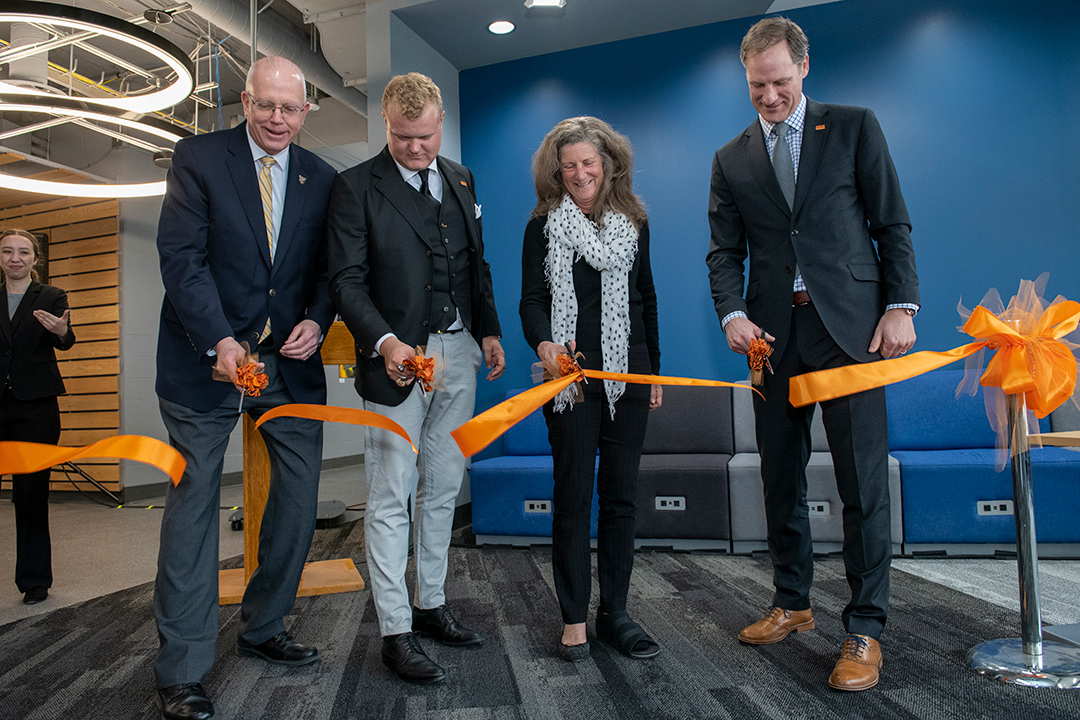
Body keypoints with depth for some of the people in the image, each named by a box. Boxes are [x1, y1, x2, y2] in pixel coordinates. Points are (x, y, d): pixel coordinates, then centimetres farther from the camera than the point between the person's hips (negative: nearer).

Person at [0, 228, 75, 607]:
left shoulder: (52, 297, 4)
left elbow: (65, 343, -10)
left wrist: (61, 331, -32)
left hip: (36, 405, -2)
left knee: (31, 493, 1)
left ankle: (34, 578, 12)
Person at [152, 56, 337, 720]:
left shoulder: (322, 179, 9)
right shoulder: (198, 158, -2)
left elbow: (327, 268, 11)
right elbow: (181, 257, -10)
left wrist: (317, 322, -9)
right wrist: (219, 341, -22)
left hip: (290, 356, 4)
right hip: (207, 356, -4)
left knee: (300, 493, 7)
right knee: (194, 498, -1)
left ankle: (263, 629, 28)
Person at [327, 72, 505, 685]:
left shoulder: (461, 179, 13)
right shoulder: (357, 186, -4)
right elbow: (347, 281, -10)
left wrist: (489, 330, 9)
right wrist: (385, 341, -25)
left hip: (459, 355, 6)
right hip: (398, 358, -5)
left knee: (442, 490, 14)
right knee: (391, 499, -1)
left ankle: (432, 605, 29)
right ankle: (396, 630, 11)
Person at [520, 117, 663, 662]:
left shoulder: (633, 222, 12)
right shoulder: (544, 225, 3)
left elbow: (645, 299, 16)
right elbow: (532, 299, -4)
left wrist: (654, 369, 15)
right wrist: (544, 344, -25)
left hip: (628, 372, 3)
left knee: (621, 495, 6)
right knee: (572, 495, -1)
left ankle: (614, 612, 18)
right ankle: (574, 619, 10)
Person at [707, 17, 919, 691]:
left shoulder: (854, 126, 8)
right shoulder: (731, 160, 13)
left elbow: (893, 225, 5)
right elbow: (725, 253, 9)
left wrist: (901, 307, -5)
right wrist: (733, 313, -8)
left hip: (849, 325, -3)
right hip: (774, 333, 3)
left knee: (863, 478, -3)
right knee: (781, 477, 10)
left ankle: (866, 628, 9)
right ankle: (793, 604, 26)